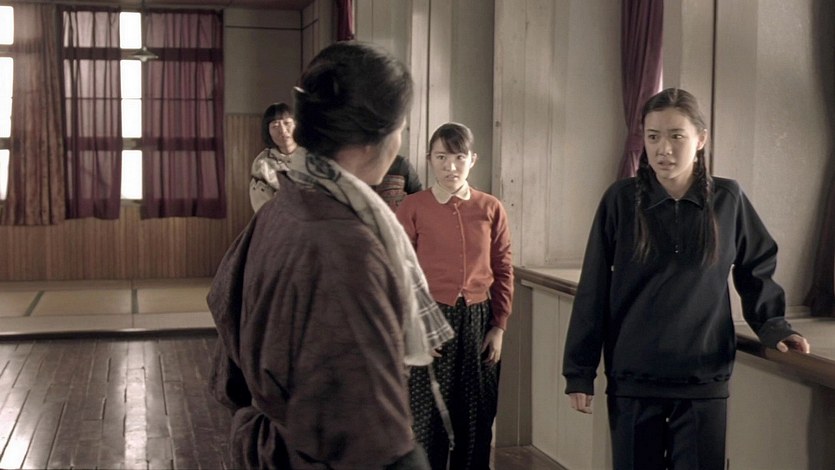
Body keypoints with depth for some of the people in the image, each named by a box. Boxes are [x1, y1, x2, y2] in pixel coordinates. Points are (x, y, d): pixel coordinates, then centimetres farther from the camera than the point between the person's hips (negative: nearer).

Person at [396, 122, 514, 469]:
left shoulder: (491, 209, 3)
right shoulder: (412, 208, -4)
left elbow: (503, 272, 6)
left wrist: (499, 327, 2)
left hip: (478, 321, 2)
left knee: (476, 420, 10)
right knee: (427, 420, 2)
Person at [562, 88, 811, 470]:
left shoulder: (728, 199, -1)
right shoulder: (621, 200, -4)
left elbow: (757, 270, 14)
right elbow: (593, 291, -2)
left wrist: (773, 327, -2)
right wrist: (579, 371, -2)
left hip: (704, 380, 0)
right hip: (632, 380, 0)